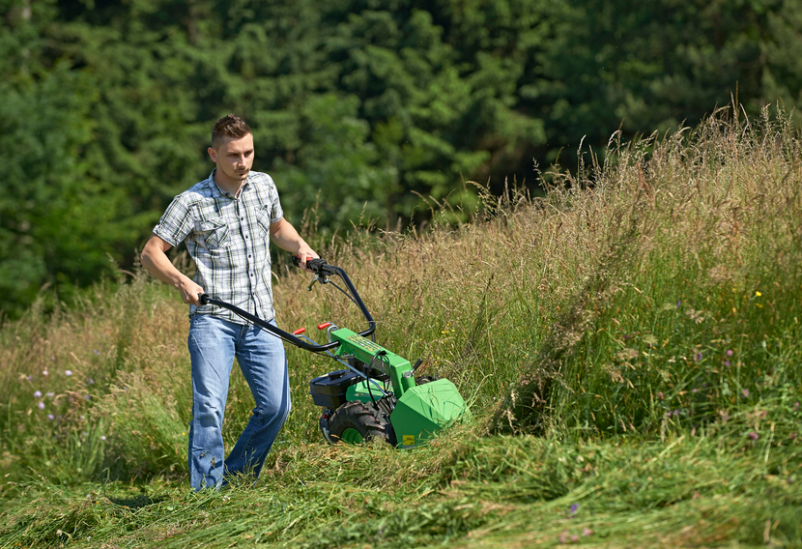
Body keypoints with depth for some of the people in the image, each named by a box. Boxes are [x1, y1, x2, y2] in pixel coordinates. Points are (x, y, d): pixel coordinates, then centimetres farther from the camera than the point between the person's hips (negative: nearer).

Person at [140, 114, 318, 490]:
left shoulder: (264, 186, 9)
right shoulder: (192, 202, -7)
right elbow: (151, 253, -5)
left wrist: (301, 247, 10)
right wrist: (181, 281, -22)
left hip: (261, 318, 5)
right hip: (213, 319, -5)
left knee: (276, 406, -1)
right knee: (209, 408, -15)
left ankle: (237, 478, 18)